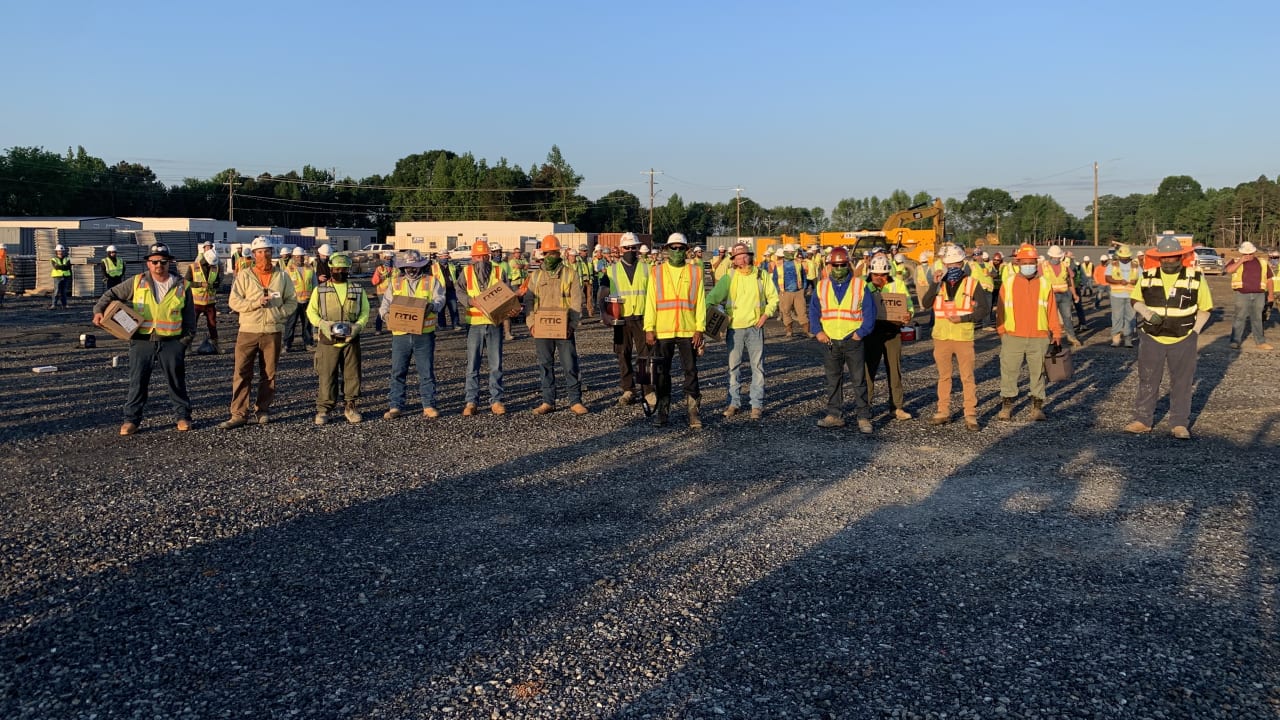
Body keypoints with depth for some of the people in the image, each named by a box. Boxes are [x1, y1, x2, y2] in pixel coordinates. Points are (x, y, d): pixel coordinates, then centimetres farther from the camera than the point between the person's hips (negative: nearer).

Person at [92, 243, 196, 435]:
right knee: (137, 382, 3)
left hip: (171, 342, 0)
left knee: (176, 382, 8)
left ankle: (183, 416, 20)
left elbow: (189, 317, 8)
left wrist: (187, 338, 2)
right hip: (142, 342, 0)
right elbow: (112, 294, 8)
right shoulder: (137, 282, 2)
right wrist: (99, 310, -8)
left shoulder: (181, 287, 3)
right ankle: (132, 419, 11)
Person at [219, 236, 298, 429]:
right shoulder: (244, 276, 4)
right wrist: (256, 303, -15)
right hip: (248, 331, -1)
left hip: (273, 332, 1)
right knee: (241, 373, -4)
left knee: (269, 374, 7)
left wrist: (279, 313, -9)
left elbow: (292, 301, 9)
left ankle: (262, 410, 19)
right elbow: (234, 301, -2)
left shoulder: (281, 276, 8)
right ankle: (238, 413, 0)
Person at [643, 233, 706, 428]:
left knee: (691, 371, 2)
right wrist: (649, 329, -4)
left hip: (688, 331, 0)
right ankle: (663, 411, 16)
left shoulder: (695, 272, 5)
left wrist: (700, 329, -4)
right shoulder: (657, 272, 5)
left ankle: (693, 411, 10)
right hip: (662, 331, 0)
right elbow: (650, 301, 2)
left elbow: (700, 302, 3)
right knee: (662, 373, 6)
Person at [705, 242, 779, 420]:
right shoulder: (729, 277, 3)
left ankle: (757, 404, 8)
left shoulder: (761, 275, 3)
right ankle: (734, 402, 16)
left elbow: (773, 297, 9)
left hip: (755, 327, -1)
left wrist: (766, 314, -4)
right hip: (734, 328, 1)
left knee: (757, 366, 1)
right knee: (733, 366, 6)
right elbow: (713, 296, -4)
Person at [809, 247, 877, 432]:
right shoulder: (821, 287, 8)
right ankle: (835, 415, 16)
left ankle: (863, 417, 3)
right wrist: (818, 332, -2)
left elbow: (869, 312, -1)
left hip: (853, 341, -3)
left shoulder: (860, 286, 0)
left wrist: (861, 333, -10)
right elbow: (813, 312, 11)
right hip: (829, 341, 3)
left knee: (859, 380, -1)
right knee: (833, 380, 9)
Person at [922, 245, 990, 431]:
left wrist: (962, 318, -16)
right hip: (941, 337, 3)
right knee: (943, 376, 12)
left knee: (968, 377, 0)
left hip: (964, 337, -3)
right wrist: (934, 283, -17)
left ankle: (971, 415, 6)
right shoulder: (938, 283, 6)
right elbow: (926, 303, -7)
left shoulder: (972, 283, -2)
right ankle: (943, 412, 20)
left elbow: (984, 309, -6)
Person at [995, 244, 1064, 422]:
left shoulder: (1045, 284, 3)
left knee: (1038, 373, 8)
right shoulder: (1008, 284, 1)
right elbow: (1000, 310, 4)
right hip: (1013, 338, 0)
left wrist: (1056, 334, 4)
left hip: (1039, 339, 1)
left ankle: (1037, 407, 18)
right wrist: (1001, 333, 2)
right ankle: (1006, 406, 13)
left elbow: (1052, 311, 5)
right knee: (1009, 372, 3)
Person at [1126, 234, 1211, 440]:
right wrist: (1147, 313, -11)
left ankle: (1180, 424, 16)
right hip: (1151, 338, 1)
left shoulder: (1195, 278, -3)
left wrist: (1195, 332, -5)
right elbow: (1135, 300, 9)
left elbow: (1205, 308, 4)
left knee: (1182, 382, 6)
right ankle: (1143, 420, 17)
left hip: (1183, 340, -1)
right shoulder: (1147, 277, 1)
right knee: (1147, 381, 7)